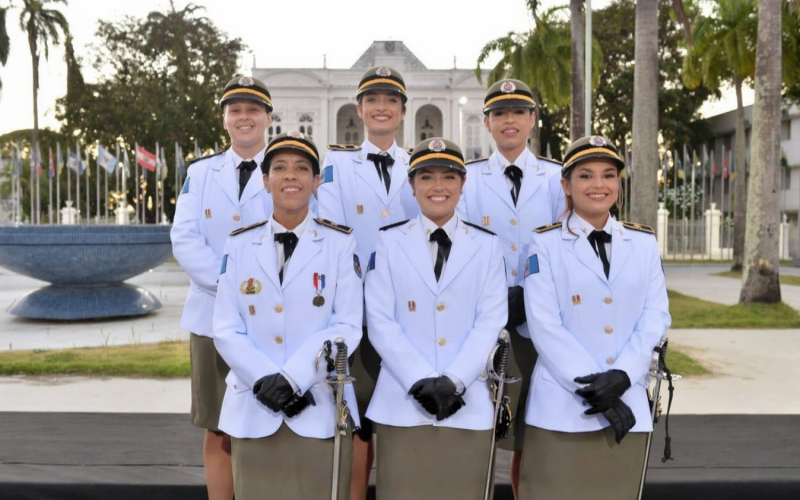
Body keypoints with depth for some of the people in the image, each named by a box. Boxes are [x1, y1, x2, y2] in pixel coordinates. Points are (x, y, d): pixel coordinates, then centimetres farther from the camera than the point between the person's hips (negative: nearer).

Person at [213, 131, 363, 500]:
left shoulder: (340, 243, 0)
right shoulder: (240, 245, 6)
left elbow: (347, 327, -5)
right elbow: (226, 329, 1)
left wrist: (292, 378, -15)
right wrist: (264, 381, -13)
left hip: (320, 410, -1)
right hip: (254, 410, 2)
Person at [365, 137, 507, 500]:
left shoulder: (487, 245, 8)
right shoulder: (388, 242, 5)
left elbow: (491, 321, 0)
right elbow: (380, 321, -2)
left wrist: (453, 380, -12)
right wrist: (420, 382, -12)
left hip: (467, 404, 1)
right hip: (403, 402, -1)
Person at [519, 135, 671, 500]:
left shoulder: (644, 243, 9)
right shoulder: (545, 243, -2)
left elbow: (656, 317, 3)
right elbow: (545, 326, -9)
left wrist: (621, 376, -12)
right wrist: (595, 390, -15)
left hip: (629, 405, 3)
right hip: (562, 406, -3)